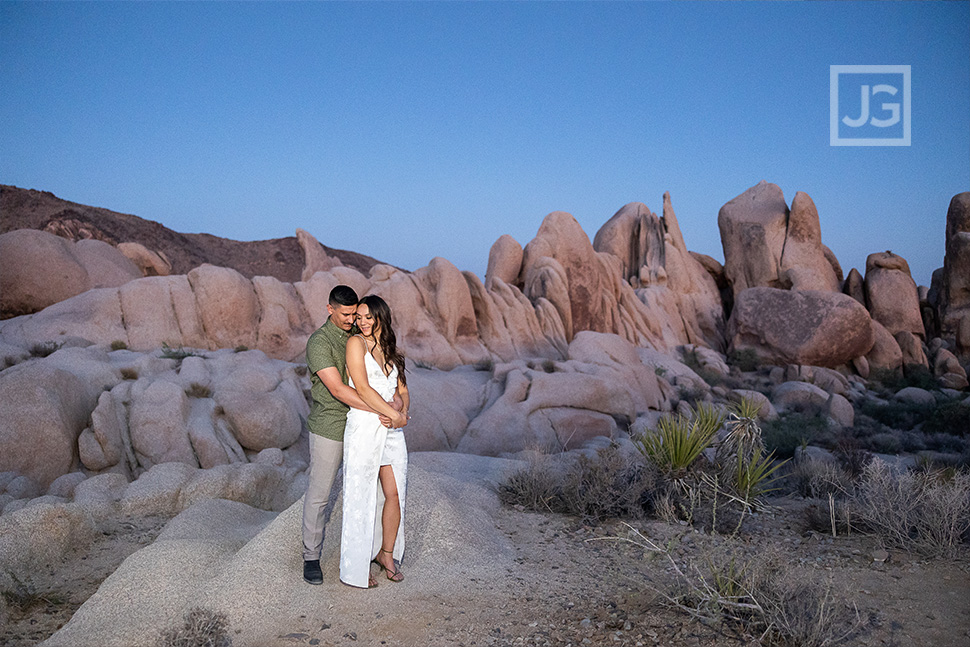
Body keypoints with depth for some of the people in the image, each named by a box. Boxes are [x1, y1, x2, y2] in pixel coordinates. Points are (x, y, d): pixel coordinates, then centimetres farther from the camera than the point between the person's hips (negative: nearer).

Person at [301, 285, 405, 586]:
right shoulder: (319, 342, -16)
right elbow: (338, 389, -24)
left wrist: (396, 396, -13)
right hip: (328, 426, -6)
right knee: (319, 493, 5)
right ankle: (311, 557, 18)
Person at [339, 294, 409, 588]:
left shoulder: (391, 351, 15)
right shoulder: (356, 343, -4)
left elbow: (403, 390, 16)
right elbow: (362, 388, -12)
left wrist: (403, 409, -6)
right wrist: (394, 413, -12)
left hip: (392, 431, 6)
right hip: (364, 428, -6)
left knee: (395, 493, 6)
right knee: (361, 497, 0)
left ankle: (387, 553, 25)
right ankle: (355, 567, 11)